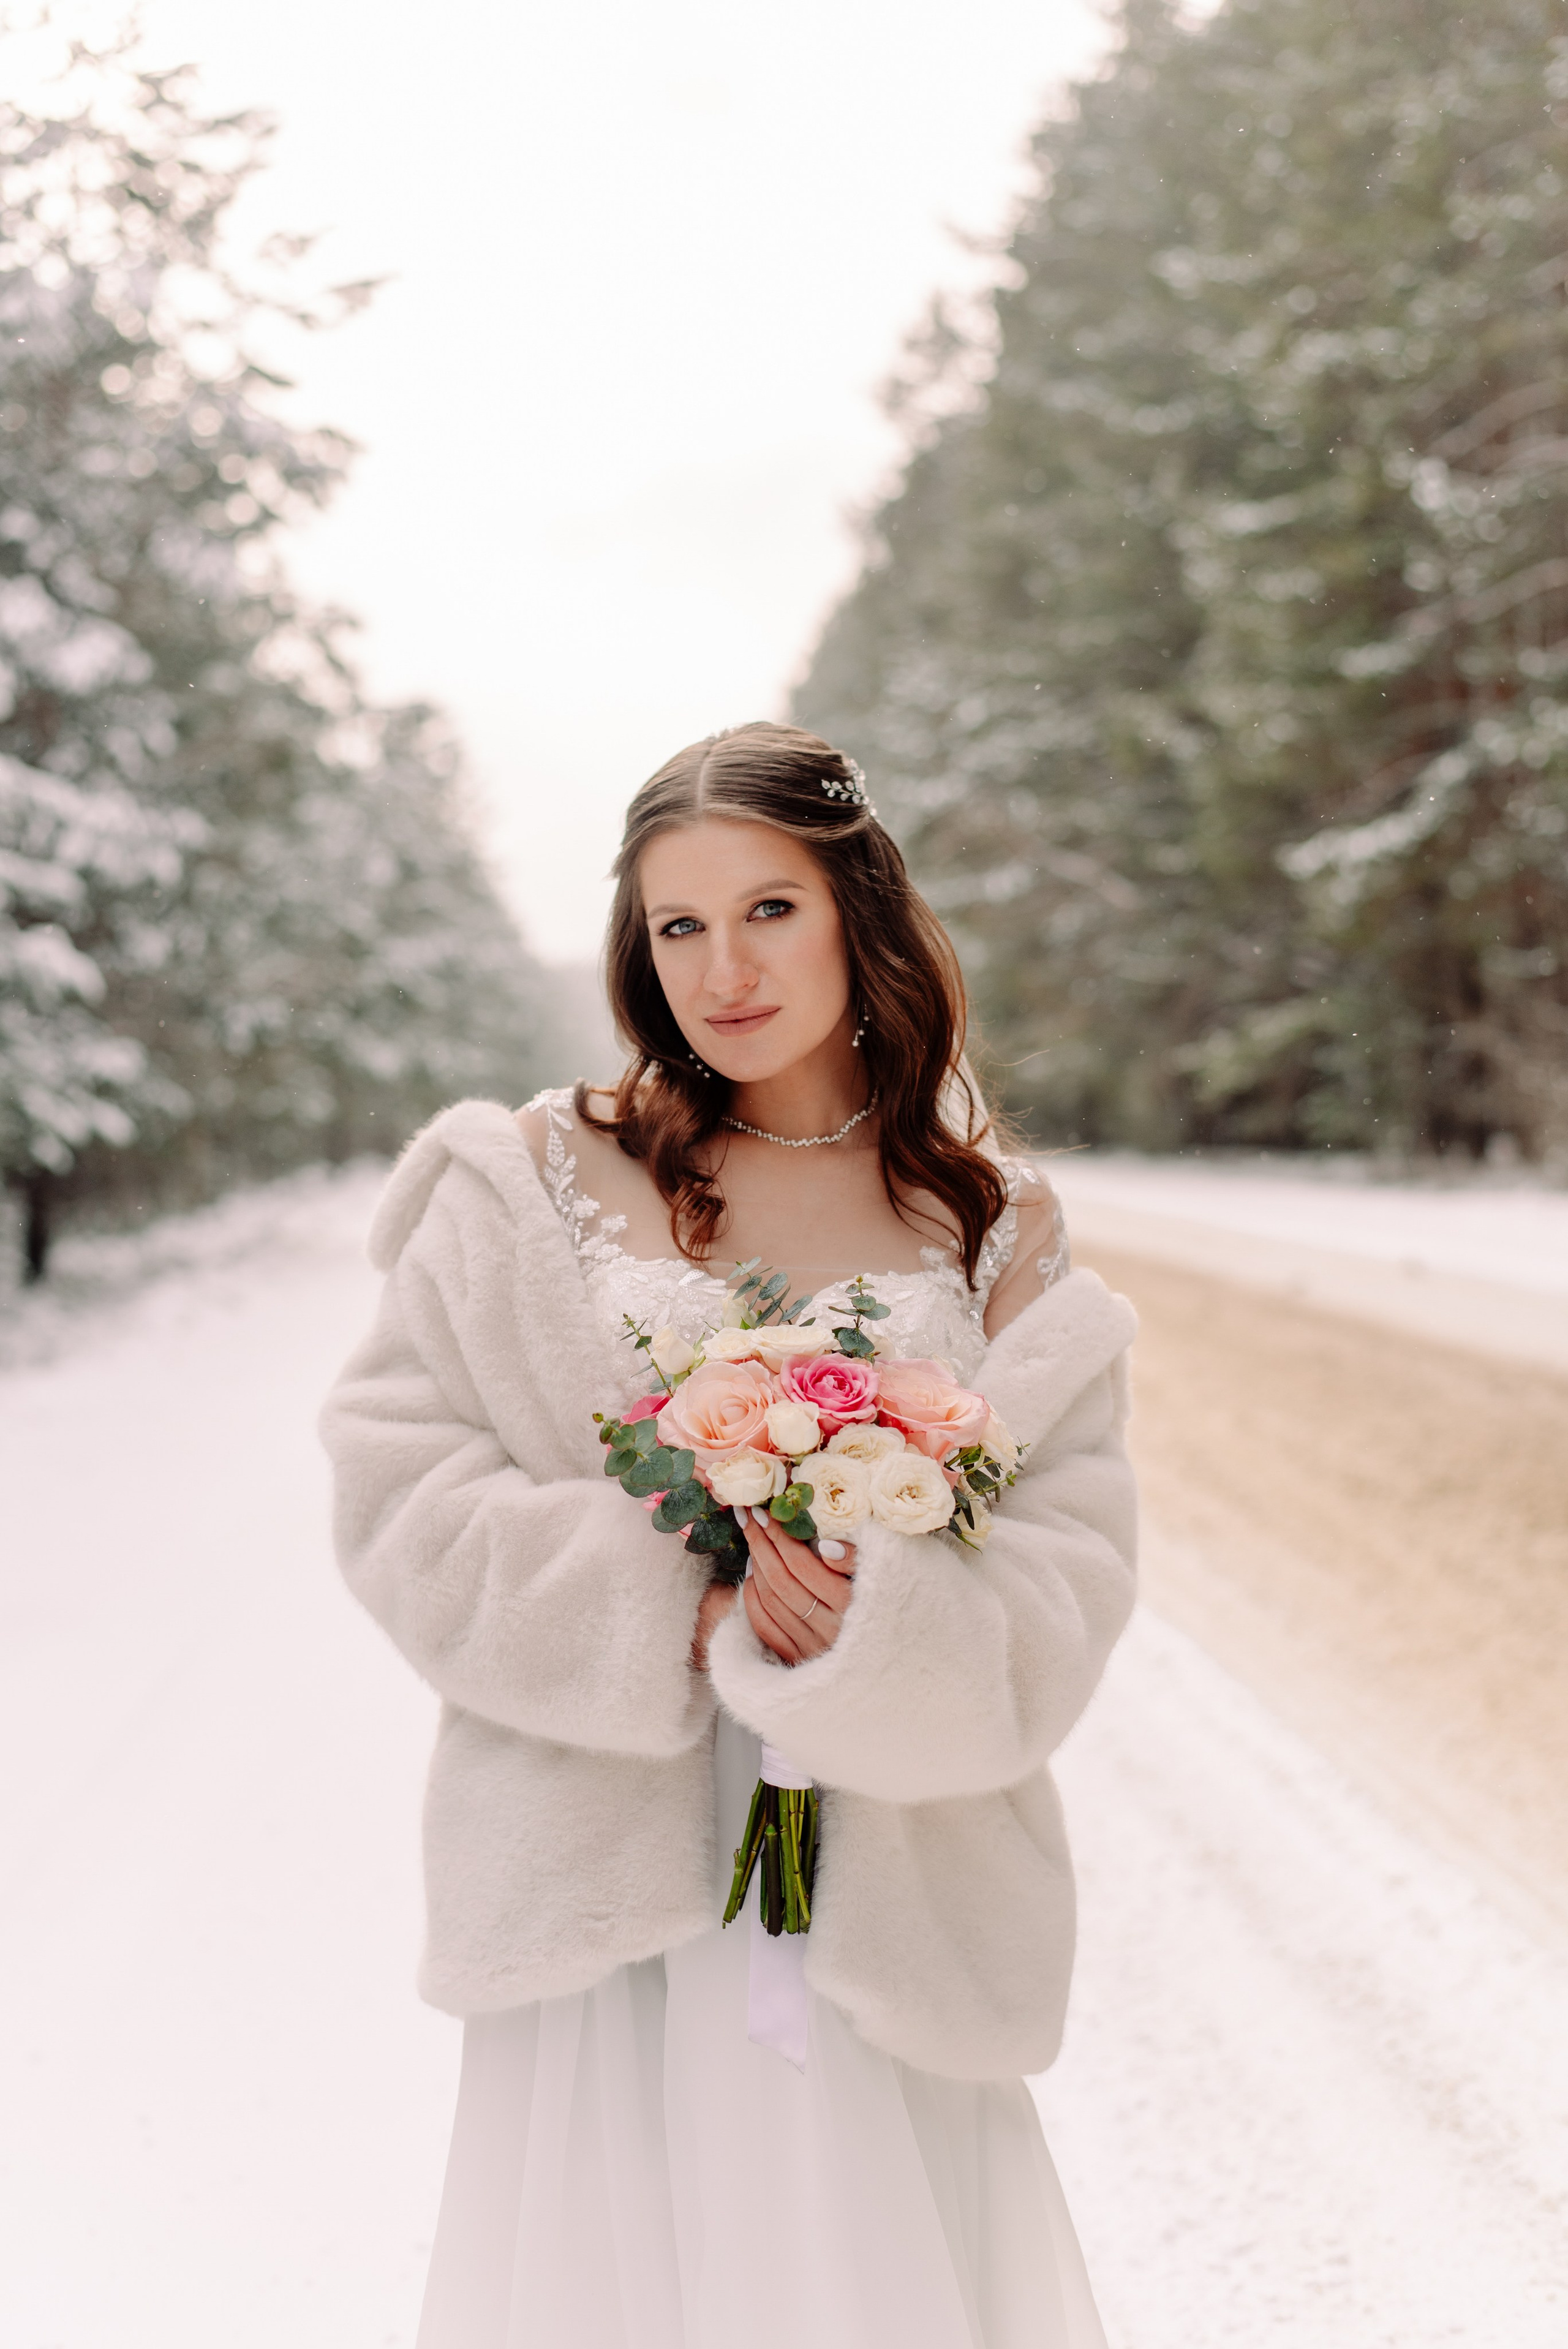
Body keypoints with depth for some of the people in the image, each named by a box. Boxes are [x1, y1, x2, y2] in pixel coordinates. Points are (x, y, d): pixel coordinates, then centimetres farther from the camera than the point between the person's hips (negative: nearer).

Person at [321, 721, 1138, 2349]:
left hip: (888, 1892, 1)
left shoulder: (995, 1232, 4)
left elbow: (1067, 1578, -2)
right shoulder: (542, 1178, 0)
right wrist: (679, 1611, -14)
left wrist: (876, 1627, -22)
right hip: (609, 1867, -1)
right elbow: (402, 1486, -4)